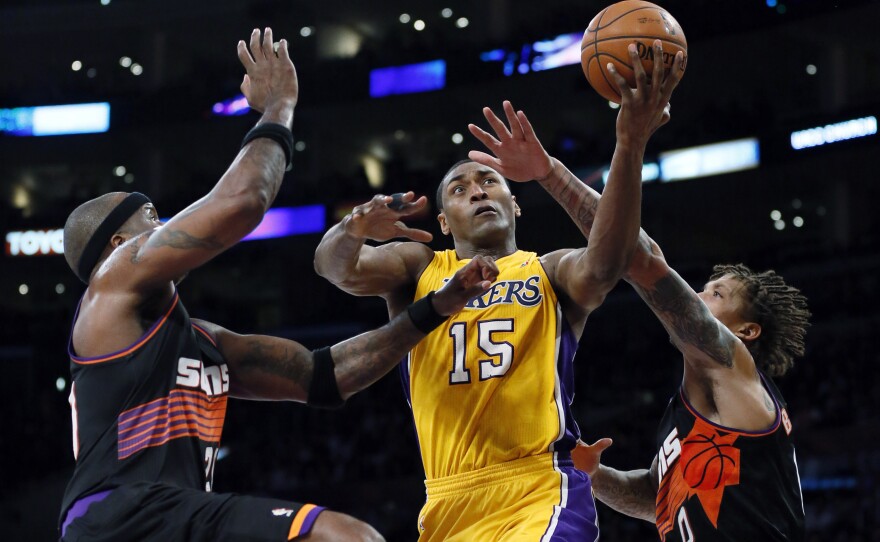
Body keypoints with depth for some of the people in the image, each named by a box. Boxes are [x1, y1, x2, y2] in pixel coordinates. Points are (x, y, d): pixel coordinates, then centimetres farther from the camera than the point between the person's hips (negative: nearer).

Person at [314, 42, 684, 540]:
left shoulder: (552, 272, 10)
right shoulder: (418, 267, 14)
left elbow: (605, 265, -13)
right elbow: (335, 268, -3)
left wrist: (629, 147, -26)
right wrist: (355, 229, -28)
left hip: (540, 493, -3)